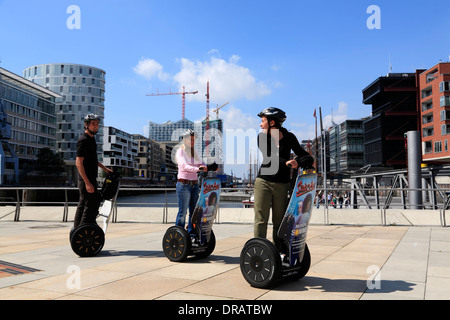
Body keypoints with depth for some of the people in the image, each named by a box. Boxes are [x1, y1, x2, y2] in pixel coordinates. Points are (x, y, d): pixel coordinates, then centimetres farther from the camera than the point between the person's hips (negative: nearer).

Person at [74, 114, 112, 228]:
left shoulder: (91, 138, 15)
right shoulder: (83, 140, -15)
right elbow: (78, 163, -21)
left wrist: (104, 168, 25)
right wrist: (87, 183, -25)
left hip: (90, 178, 10)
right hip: (86, 179, -10)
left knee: (83, 204, 14)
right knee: (92, 204, -8)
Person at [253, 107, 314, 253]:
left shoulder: (289, 137, 2)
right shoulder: (262, 137, 0)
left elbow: (306, 157, -2)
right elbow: (270, 157, -15)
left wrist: (297, 162, -24)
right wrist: (286, 162, -32)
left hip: (282, 185, 1)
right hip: (263, 182, 0)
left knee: (279, 222, 8)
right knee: (261, 219, -4)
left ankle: (280, 253, 18)